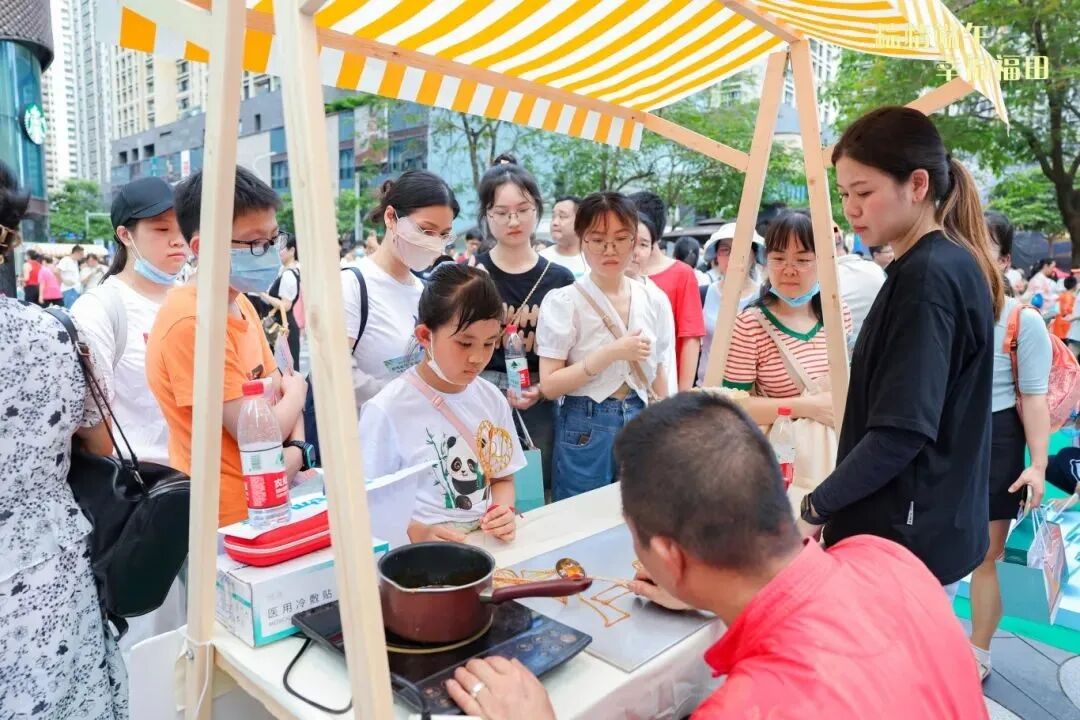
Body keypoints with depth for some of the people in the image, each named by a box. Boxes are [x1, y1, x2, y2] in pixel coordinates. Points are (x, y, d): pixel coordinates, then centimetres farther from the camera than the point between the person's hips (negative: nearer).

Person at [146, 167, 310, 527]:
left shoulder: (241, 303, 4)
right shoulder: (190, 322, -24)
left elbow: (279, 393, 5)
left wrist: (296, 451, -13)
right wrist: (297, 394, -4)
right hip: (226, 520, -7)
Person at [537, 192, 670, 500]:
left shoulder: (651, 300, 3)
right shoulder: (563, 302, -10)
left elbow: (657, 371, 12)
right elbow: (550, 385, -14)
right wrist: (610, 354, -21)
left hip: (640, 422, 4)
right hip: (586, 430, -4)